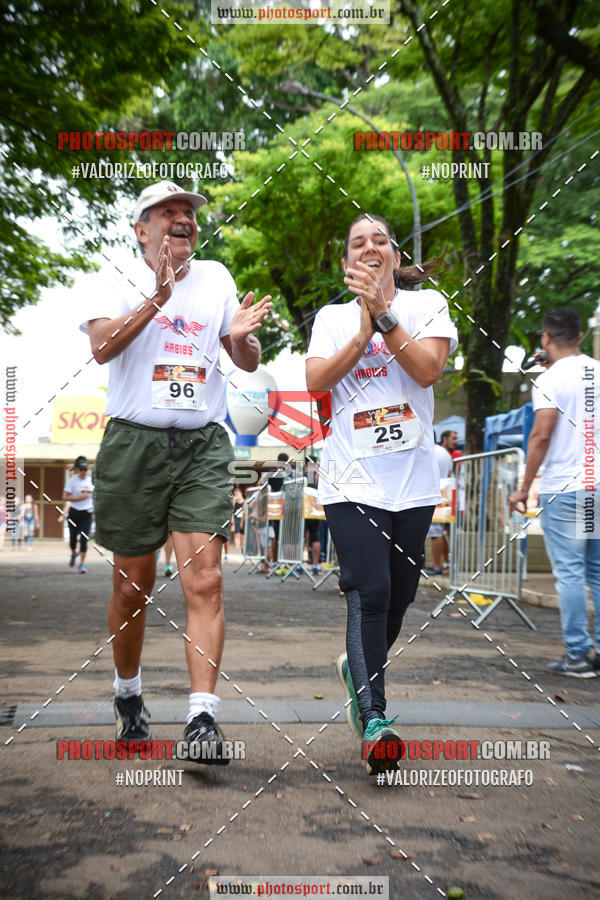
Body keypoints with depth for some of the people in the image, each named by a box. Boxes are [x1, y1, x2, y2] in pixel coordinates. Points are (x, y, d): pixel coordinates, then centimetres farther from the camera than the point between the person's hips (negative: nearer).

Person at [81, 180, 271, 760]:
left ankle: (202, 717, -10)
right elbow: (101, 346, -13)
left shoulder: (215, 278, 15)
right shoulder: (120, 282, 6)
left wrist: (241, 336, -5)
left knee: (205, 579, -10)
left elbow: (248, 364, 17)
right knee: (132, 583, 8)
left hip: (202, 445, 2)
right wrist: (155, 300, -23)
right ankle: (128, 695, 30)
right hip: (134, 443, -1)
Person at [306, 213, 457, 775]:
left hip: (413, 480, 2)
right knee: (370, 593, -14)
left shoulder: (426, 303, 6)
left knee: (399, 595, 10)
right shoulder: (332, 317, 10)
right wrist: (364, 330, -12)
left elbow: (428, 370, -11)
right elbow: (316, 382, -6)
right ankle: (372, 718, -9)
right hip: (353, 477, -1)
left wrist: (384, 313, -15)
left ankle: (359, 667, 37)